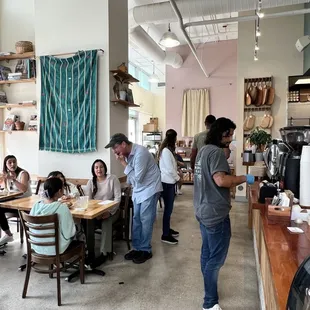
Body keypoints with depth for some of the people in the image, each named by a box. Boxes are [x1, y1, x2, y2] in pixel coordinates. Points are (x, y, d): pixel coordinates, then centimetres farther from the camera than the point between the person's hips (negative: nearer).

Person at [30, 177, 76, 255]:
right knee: (74, 231, 22)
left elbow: (32, 228, 5)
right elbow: (69, 233, -16)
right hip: (55, 249, -5)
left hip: (37, 247, 6)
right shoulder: (62, 208, -25)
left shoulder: (36, 205, -10)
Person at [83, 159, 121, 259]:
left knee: (106, 221, -34)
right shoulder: (91, 182, 9)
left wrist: (110, 211, -20)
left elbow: (118, 197, -9)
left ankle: (104, 252, -26)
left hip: (111, 210, -3)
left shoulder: (112, 179, -4)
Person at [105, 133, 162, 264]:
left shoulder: (140, 153, -24)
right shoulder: (128, 154, 2)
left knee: (145, 220, -1)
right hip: (138, 190, 8)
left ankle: (146, 250, 13)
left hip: (149, 190, -8)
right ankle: (137, 248, 22)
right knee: (136, 219, 10)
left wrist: (123, 163, -21)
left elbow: (138, 177, -24)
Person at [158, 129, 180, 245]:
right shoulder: (166, 151, -18)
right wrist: (178, 178, -7)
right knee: (168, 208, -3)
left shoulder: (167, 150, 13)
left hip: (169, 181, 10)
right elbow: (170, 169, -19)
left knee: (169, 208, 17)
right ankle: (165, 235, 5)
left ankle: (167, 229, 30)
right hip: (167, 183, -10)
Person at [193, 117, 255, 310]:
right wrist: (244, 178, -16)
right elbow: (221, 180, -28)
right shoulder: (216, 151, -17)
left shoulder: (204, 150, 14)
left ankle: (209, 290, 35)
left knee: (207, 254, 20)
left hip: (204, 211, 10)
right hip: (216, 214, -10)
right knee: (216, 259, 2)